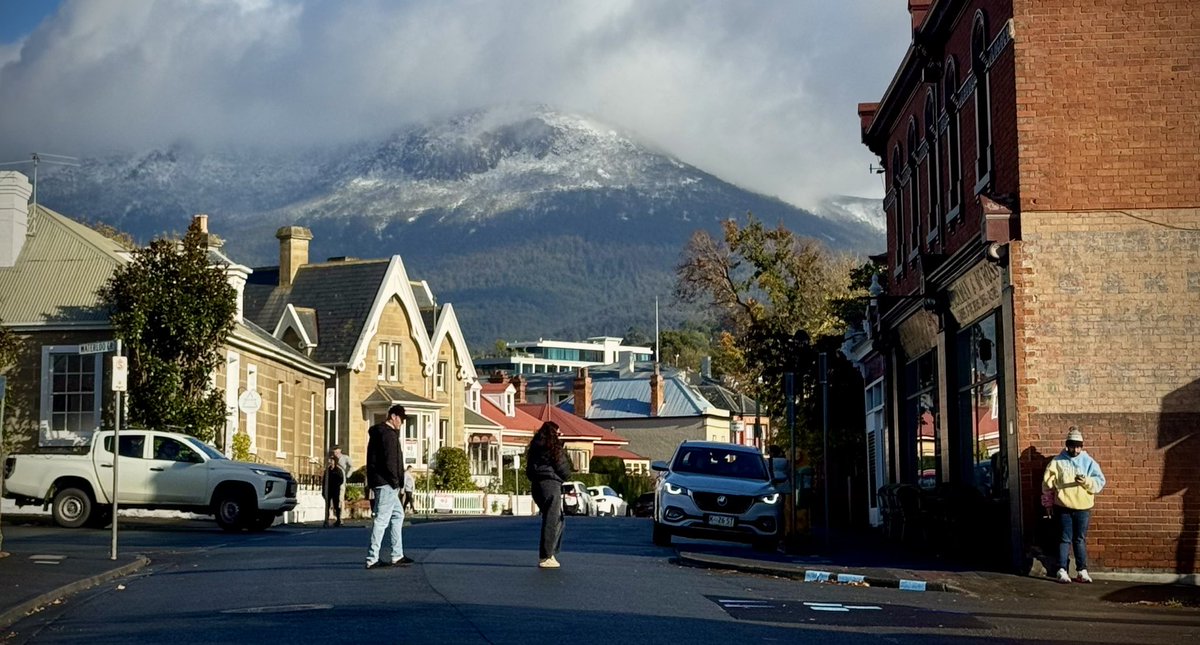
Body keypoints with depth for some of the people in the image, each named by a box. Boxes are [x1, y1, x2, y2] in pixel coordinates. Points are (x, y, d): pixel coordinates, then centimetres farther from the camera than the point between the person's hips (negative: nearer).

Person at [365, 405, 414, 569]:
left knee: (397, 515, 17)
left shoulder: (379, 432, 19)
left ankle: (397, 556, 17)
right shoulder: (388, 434, -13)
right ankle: (372, 559, -7)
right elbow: (389, 461, -20)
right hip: (386, 483, -11)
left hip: (380, 482, 11)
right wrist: (395, 481, -14)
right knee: (381, 519, -8)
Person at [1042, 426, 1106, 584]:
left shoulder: (1088, 462, 2)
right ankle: (1062, 571, 1)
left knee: (1080, 539, 8)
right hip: (1063, 506, -1)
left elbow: (1100, 481, -3)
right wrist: (1048, 502, 3)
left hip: (1083, 507, 1)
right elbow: (1048, 482, 3)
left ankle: (1082, 571, 13)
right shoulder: (1058, 462, -1)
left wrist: (1086, 481, -21)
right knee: (1065, 539, 0)